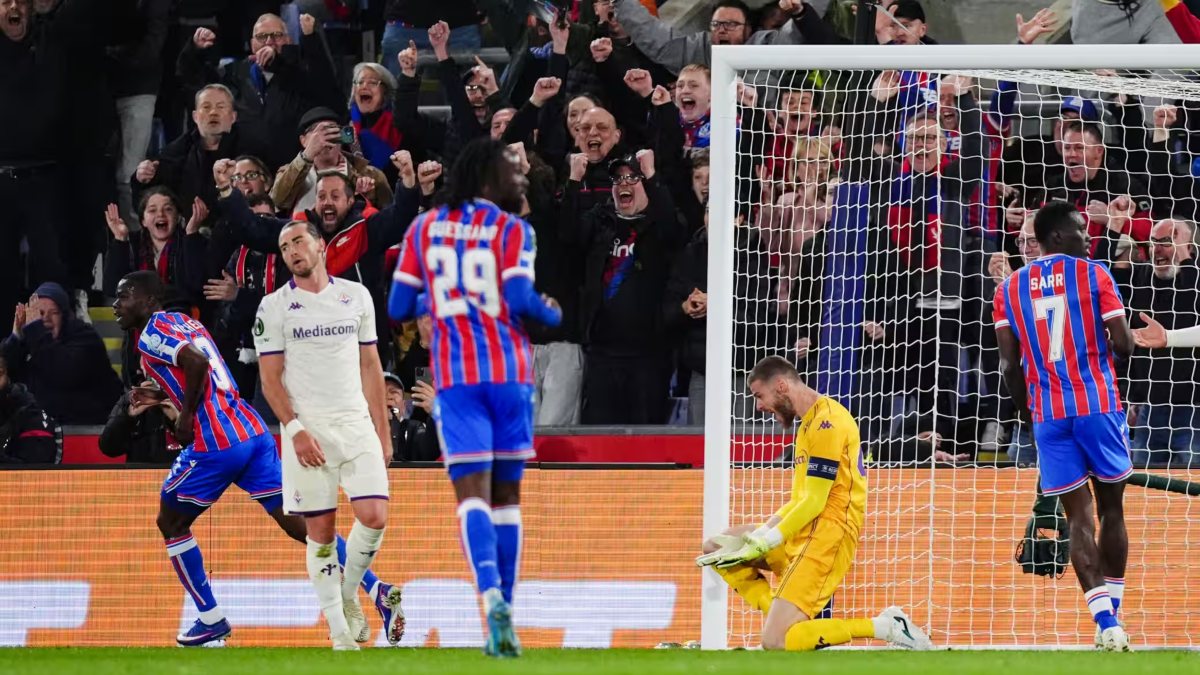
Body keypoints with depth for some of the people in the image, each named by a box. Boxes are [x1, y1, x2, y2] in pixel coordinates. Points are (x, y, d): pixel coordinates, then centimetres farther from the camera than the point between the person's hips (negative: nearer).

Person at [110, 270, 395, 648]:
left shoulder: (151, 334, -4)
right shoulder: (182, 322, 23)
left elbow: (196, 363, -23)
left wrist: (185, 417, -12)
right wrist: (162, 395, 24)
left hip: (214, 444, -8)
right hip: (253, 432, 8)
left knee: (171, 524, 11)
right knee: (295, 521, 2)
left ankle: (211, 621, 11)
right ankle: (377, 589, -10)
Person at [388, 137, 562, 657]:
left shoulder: (424, 228, 9)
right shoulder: (512, 230, 0)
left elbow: (398, 308, 7)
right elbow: (519, 299, -13)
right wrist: (552, 315, 8)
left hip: (455, 373, 1)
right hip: (510, 369, -1)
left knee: (472, 493, -8)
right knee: (506, 495, 11)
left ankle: (491, 596, -32)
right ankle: (504, 616, 11)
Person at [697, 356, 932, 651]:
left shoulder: (827, 421, -15)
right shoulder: (810, 422, 17)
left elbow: (814, 503, -18)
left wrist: (764, 542, -13)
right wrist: (759, 534, 6)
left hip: (827, 536, -10)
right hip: (803, 532, 11)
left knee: (776, 642, -18)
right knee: (717, 548, 13)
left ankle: (883, 627, -11)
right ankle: (781, 617, 0)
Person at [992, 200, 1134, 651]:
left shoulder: (1010, 289, 7)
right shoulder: (1093, 275, -2)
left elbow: (1010, 364, 3)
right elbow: (1124, 345, -7)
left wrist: (1026, 413, 16)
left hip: (1047, 415, 2)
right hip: (1098, 405, -2)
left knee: (1078, 517, 0)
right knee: (1112, 509, 13)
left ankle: (1107, 625, -12)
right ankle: (1112, 620, 16)